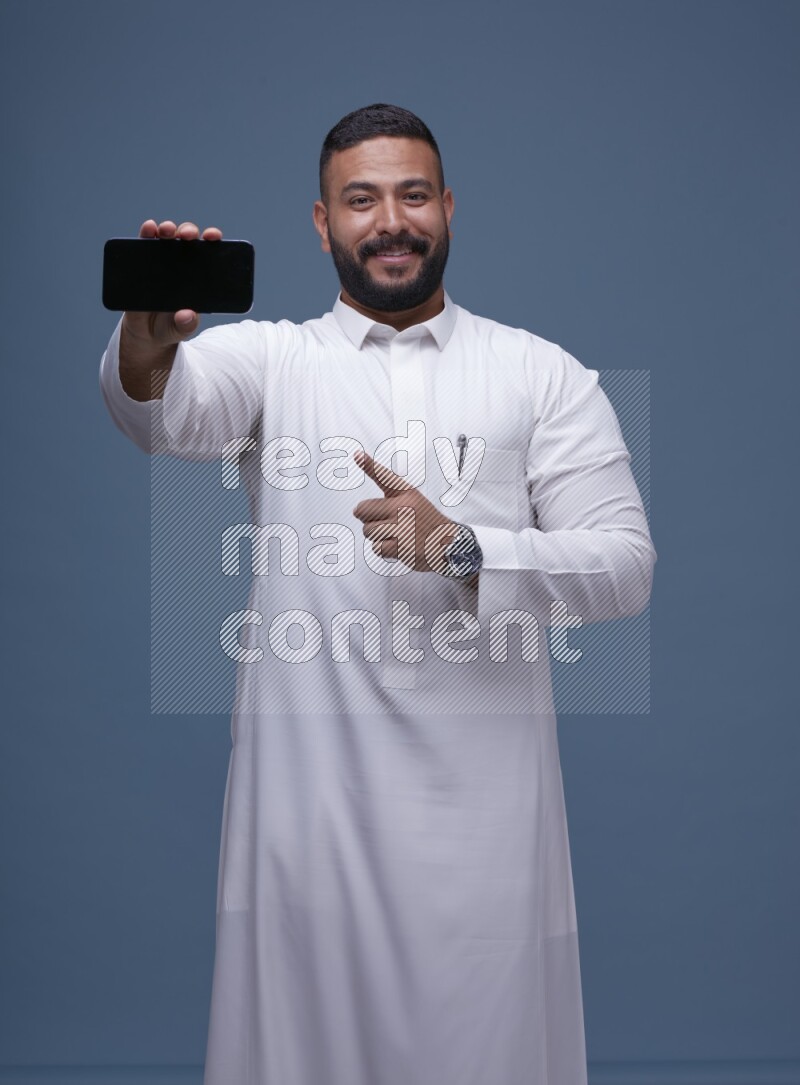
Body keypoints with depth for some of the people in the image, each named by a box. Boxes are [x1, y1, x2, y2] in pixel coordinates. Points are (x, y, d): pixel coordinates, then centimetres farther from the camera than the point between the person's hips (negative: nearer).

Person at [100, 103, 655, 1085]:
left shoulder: (543, 374, 8)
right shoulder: (271, 358, 8)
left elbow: (626, 566, 0)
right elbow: (165, 413, -14)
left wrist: (463, 548, -15)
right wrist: (148, 343, -38)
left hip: (483, 793, 0)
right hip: (309, 791, 0)